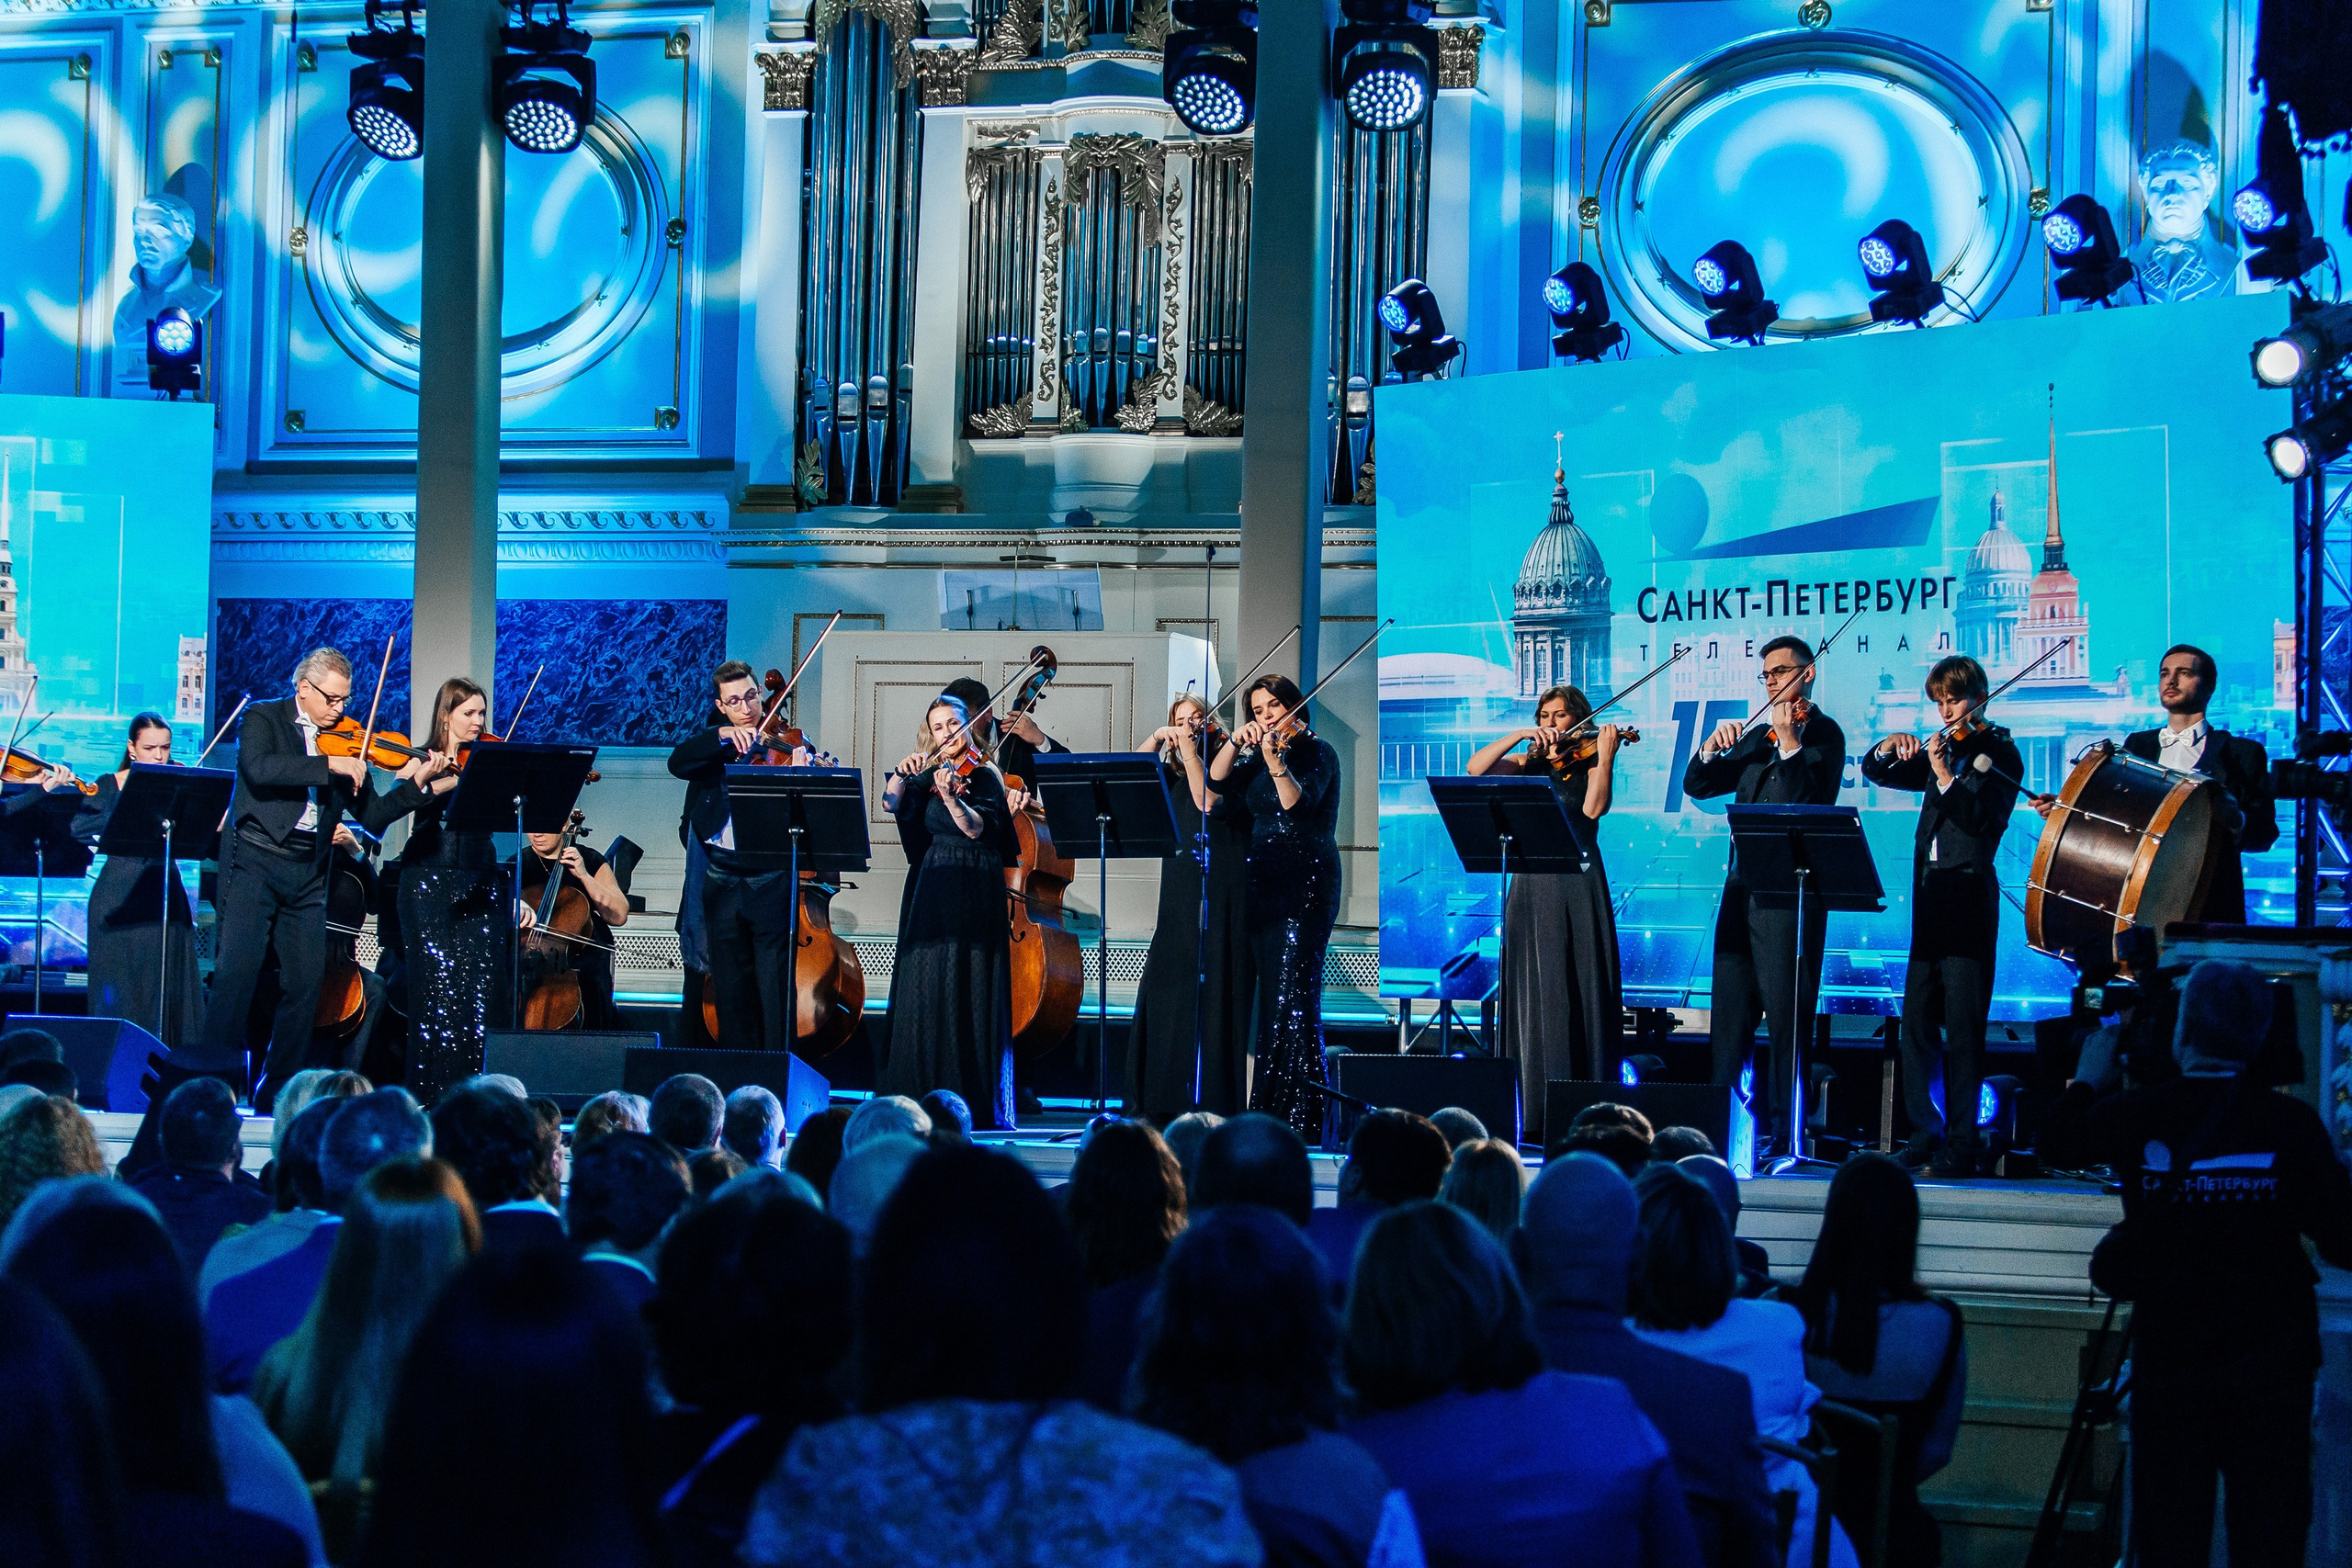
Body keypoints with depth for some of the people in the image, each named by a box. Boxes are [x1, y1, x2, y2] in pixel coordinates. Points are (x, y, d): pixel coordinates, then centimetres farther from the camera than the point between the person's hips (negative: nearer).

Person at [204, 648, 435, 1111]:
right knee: (238, 969, -13)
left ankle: (277, 1092, 9)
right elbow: (259, 769, -19)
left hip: (308, 875, 5)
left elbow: (372, 816, 11)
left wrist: (414, 782, -3)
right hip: (256, 860, -5)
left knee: (306, 981, 1)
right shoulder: (263, 718, 3)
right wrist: (329, 765, -21)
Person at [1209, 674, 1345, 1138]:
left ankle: (1302, 1112, -14)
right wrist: (1236, 741, -9)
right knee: (1269, 993, 7)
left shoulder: (1317, 752, -5)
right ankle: (1269, 1105, 9)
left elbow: (1299, 805, -20)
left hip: (1306, 882, -7)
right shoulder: (1257, 754, 16)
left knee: (1293, 994, -14)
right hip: (1263, 882, 7)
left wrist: (1276, 764, -34)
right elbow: (1217, 781, 5)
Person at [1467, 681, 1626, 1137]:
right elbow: (1475, 769, 0)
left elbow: (1594, 808, -13)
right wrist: (1519, 736, -7)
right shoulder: (1528, 764, 15)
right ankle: (1539, 1113, 4)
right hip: (1531, 888, 4)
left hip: (1577, 888, -3)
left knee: (1576, 994, -5)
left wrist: (1605, 756, -20)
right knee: (1532, 995, 2)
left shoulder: (1589, 761, 6)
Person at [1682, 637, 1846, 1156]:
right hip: (1744, 885, 7)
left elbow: (1810, 802, -17)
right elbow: (1697, 786, 15)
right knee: (1730, 1005, 9)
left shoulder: (1823, 733, -2)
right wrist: (1712, 748, -4)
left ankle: (1781, 1127, -3)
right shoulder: (1758, 738, 19)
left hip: (1791, 892, -7)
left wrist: (1789, 744, -27)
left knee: (1785, 1010, -5)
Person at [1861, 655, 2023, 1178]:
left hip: (1970, 896, -7)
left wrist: (1943, 771, -22)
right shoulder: (1938, 750, 18)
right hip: (1929, 898, 7)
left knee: (1962, 1025, -8)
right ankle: (1925, 1134, 12)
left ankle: (1961, 1145, -7)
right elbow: (1875, 773, 19)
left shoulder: (1999, 751, 0)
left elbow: (1982, 817, -13)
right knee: (1917, 1020, 5)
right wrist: (1890, 748, -1)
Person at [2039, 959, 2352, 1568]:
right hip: (2272, 1369, -1)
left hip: (2170, 1363, 1)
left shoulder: (2138, 1118, -6)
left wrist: (2089, 1077, 31)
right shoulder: (2291, 1124, -10)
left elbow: (2057, 1141, 14)